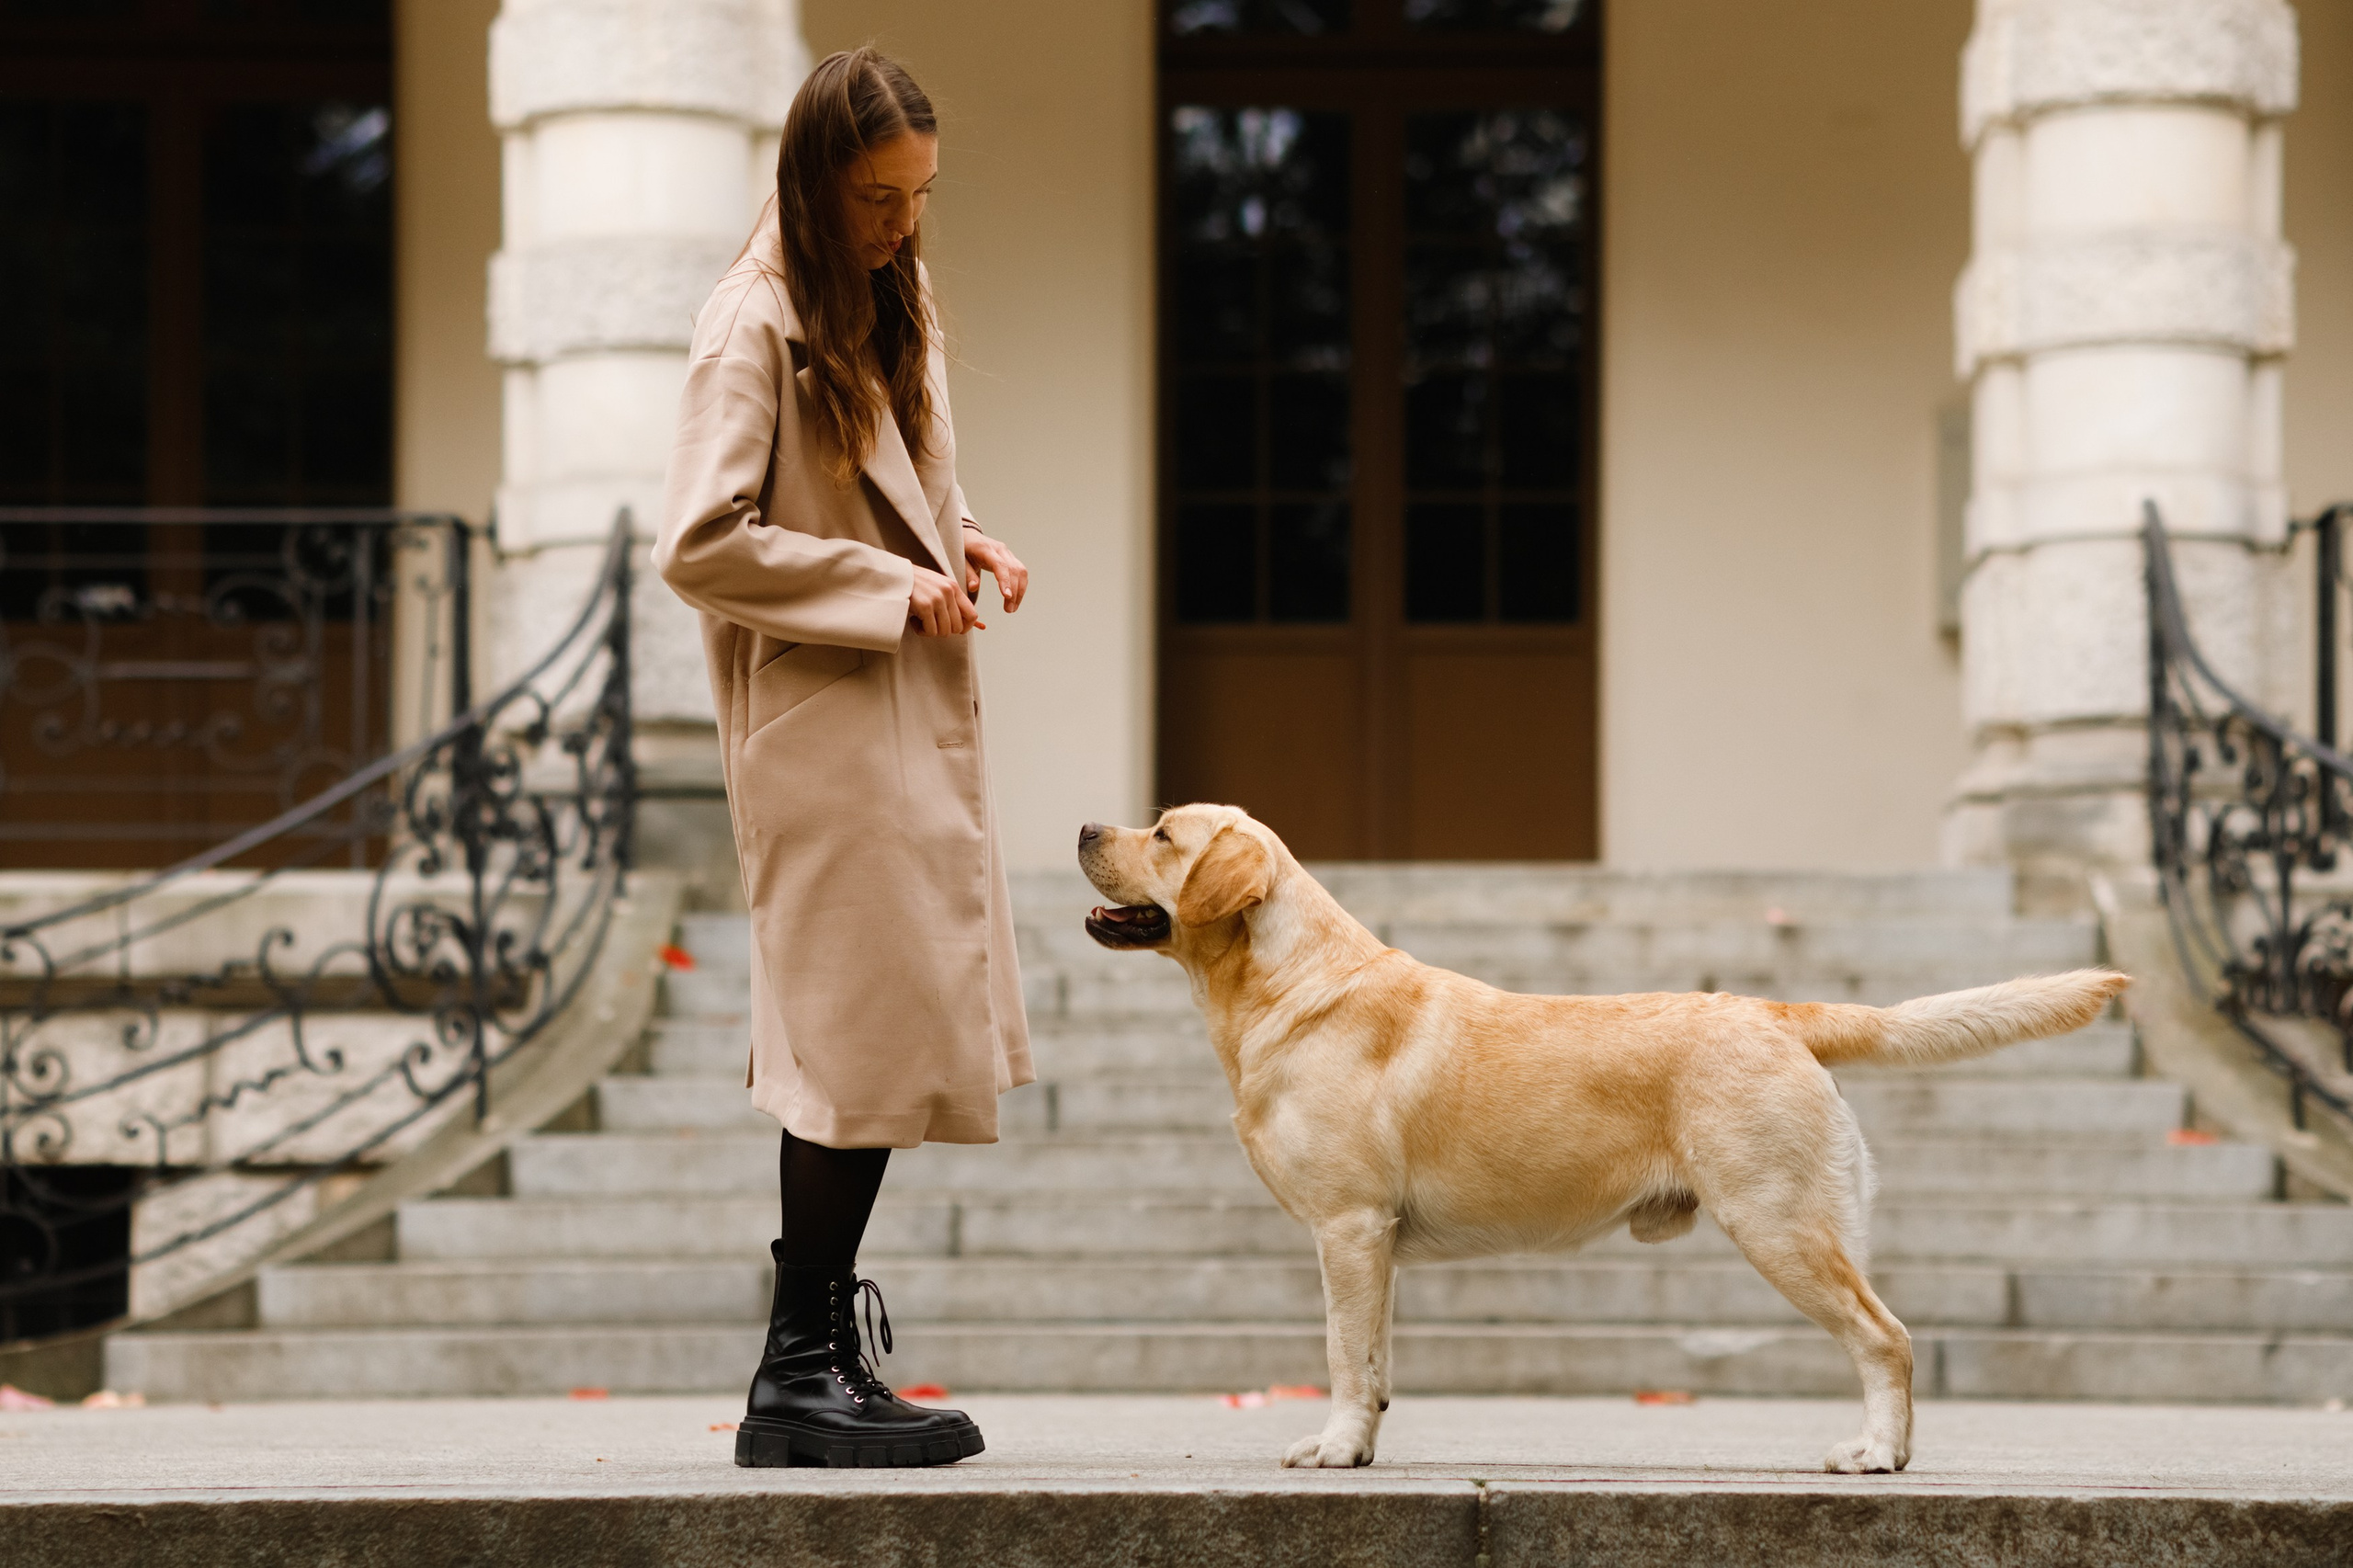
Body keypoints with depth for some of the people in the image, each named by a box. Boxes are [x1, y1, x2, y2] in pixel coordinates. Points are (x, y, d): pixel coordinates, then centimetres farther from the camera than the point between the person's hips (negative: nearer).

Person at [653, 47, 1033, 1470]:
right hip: (825, 723, -9)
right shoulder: (757, 323, -12)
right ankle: (804, 1377, -4)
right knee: (868, 1031, -10)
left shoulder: (892, 303, 15)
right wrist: (891, 589, -16)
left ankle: (821, 1361, 13)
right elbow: (702, 546, -18)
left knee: (888, 1035, 8)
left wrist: (957, 544, 6)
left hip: (915, 714, 9)